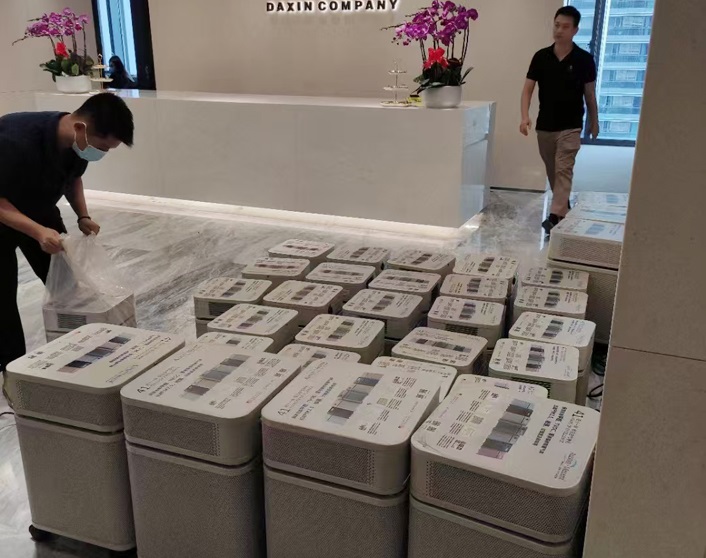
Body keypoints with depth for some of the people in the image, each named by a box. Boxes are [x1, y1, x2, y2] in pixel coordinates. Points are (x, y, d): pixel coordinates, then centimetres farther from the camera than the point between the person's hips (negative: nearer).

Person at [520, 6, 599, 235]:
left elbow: (589, 94, 4)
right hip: (545, 126, 4)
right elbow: (528, 89, -4)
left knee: (563, 171, -12)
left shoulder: (584, 59, -5)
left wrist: (594, 123, 9)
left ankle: (555, 217, -19)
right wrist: (525, 116, -18)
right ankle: (564, 209, 33)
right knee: (552, 172, 15)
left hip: (570, 127, -3)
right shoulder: (541, 57, -1)